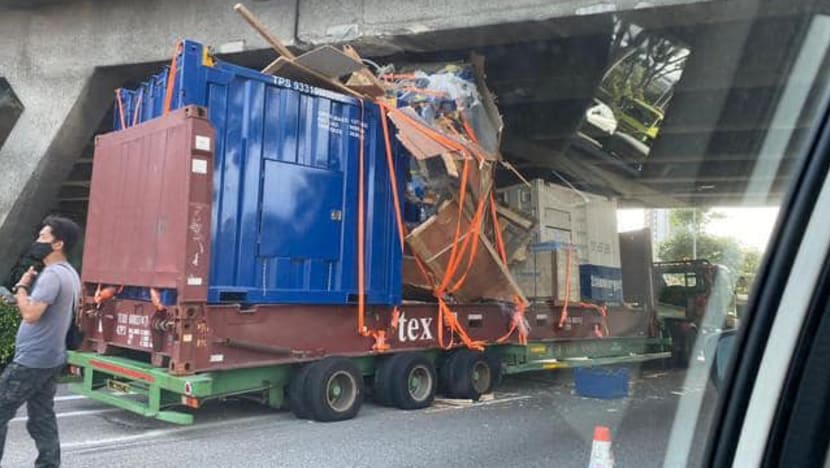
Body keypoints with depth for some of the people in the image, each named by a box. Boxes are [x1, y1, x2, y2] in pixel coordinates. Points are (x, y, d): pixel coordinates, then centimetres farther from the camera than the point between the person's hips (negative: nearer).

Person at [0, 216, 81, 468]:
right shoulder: (70, 274, 12)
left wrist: (21, 287, -12)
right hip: (51, 359, 9)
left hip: (31, 360, -9)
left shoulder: (52, 275, -19)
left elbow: (30, 314, -25)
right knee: (42, 419, 12)